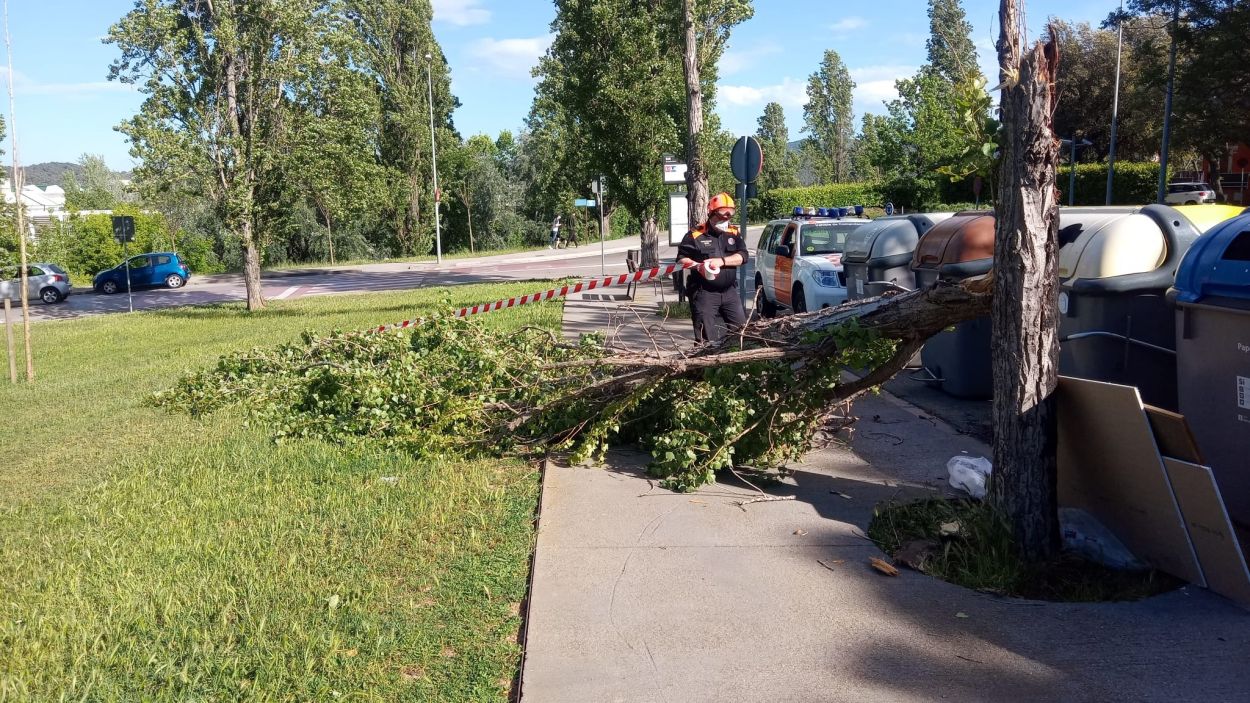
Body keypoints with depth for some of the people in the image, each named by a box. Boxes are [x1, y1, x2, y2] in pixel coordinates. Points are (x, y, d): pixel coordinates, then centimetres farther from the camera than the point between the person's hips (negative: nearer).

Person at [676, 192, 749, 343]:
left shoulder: (734, 233, 9)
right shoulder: (695, 235, -3)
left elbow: (743, 256, -2)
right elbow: (681, 258, -2)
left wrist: (721, 261, -17)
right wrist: (698, 266, -20)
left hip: (729, 291, 4)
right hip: (704, 293, -4)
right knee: (706, 336, -3)